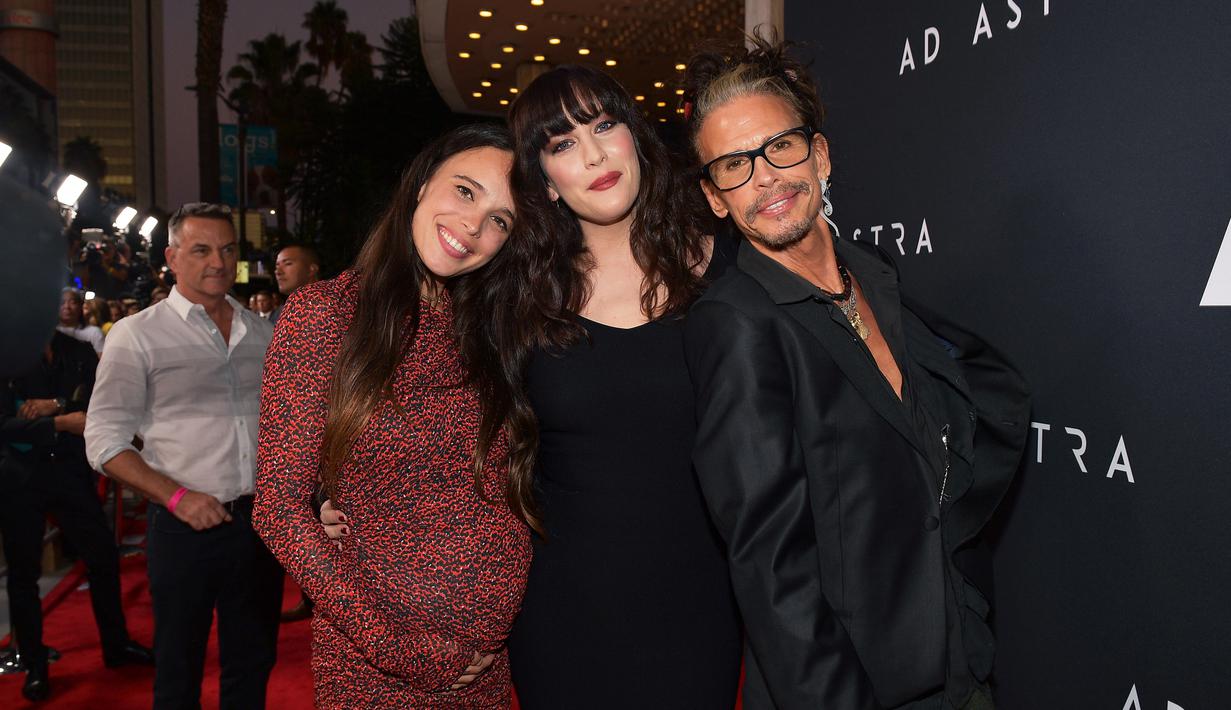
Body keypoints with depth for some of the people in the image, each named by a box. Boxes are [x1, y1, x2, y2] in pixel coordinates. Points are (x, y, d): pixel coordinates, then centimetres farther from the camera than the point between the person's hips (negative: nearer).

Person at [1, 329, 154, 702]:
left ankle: (116, 644, 26)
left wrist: (56, 404, -17)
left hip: (70, 468, 3)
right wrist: (61, 423, -25)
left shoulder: (79, 352, 2)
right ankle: (34, 665, 23)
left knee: (104, 557, 7)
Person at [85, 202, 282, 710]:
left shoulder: (261, 332, 8)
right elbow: (105, 442, -7)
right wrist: (177, 497, -17)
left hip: (261, 520, 4)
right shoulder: (137, 335, -4)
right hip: (186, 529, -3)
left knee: (253, 664, 16)